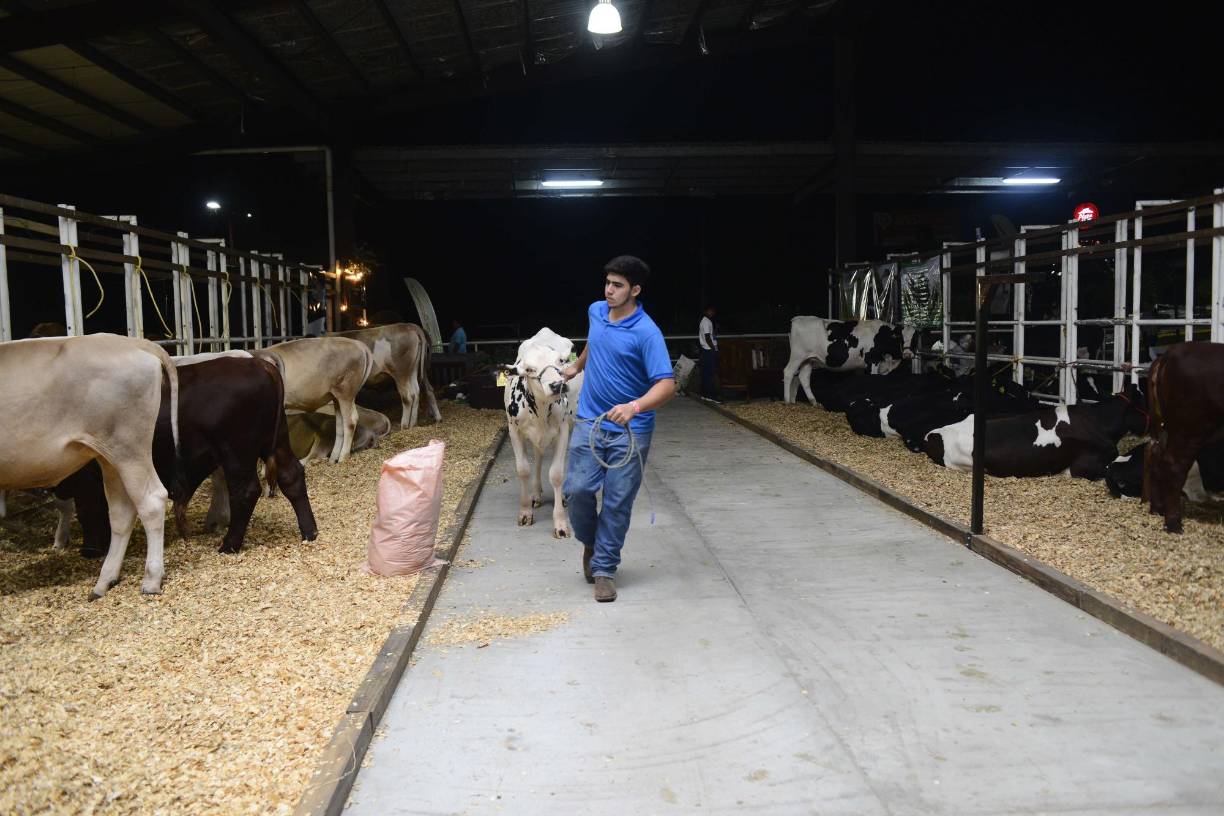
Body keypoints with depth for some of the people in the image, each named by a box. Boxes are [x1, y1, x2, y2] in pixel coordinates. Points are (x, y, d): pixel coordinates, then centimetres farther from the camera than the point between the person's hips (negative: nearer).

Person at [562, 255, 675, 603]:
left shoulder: (647, 333, -17)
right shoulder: (596, 312, 3)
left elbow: (667, 384, -25)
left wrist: (634, 407, -41)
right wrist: (578, 366, 40)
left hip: (630, 431, -4)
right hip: (589, 422, 5)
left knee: (617, 503, 1)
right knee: (577, 490, -5)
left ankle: (604, 569, 15)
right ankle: (590, 542, 24)